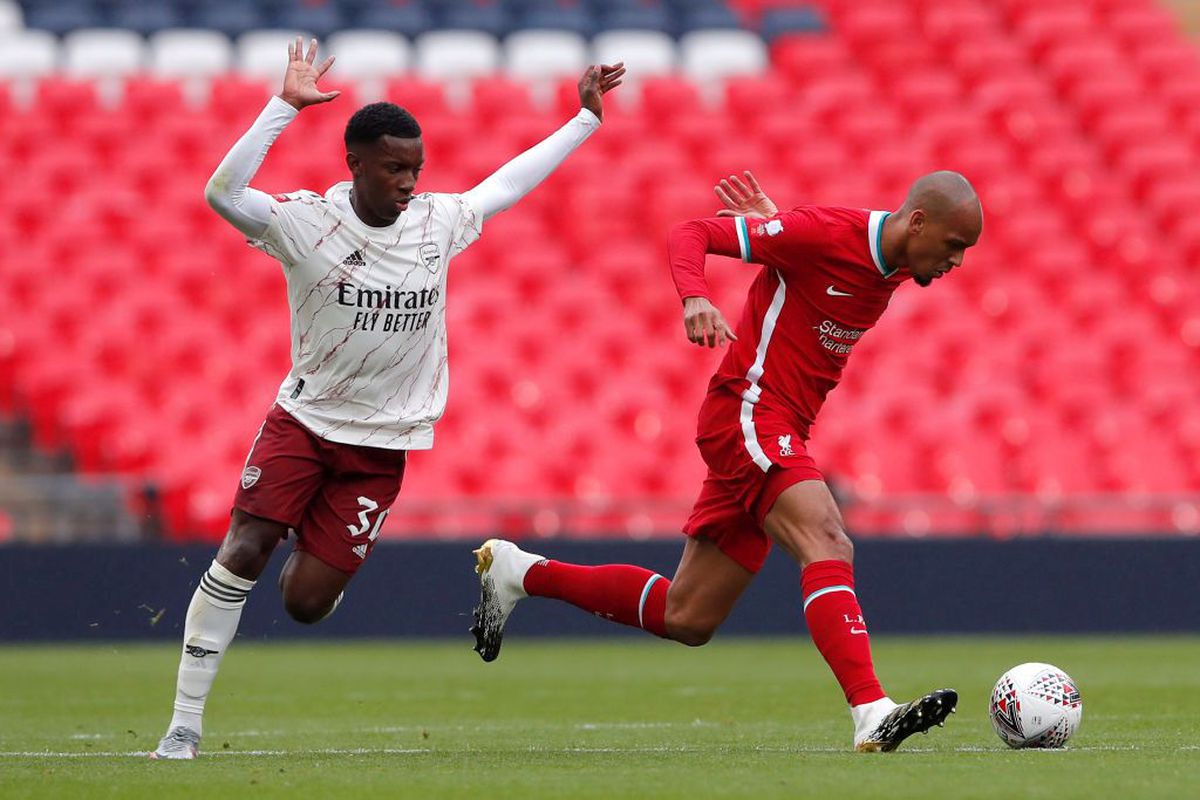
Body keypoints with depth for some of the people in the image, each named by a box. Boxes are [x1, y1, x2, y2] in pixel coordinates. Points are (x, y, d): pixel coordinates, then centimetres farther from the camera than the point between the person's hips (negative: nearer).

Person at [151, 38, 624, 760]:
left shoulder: (438, 222, -2)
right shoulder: (306, 223, -13)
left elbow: (514, 181, 14)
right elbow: (223, 193, -30)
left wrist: (587, 115, 19)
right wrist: (287, 106, -33)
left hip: (382, 445, 2)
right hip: (303, 421, -2)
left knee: (305, 604, -4)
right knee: (241, 555, -16)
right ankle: (185, 723, -8)